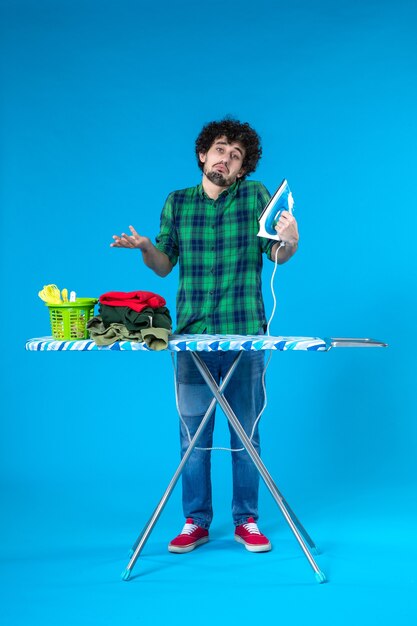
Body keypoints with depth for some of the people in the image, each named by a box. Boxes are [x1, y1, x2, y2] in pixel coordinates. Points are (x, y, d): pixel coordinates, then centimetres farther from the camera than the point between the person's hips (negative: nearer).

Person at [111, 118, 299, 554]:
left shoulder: (255, 196, 3)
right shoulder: (177, 203, 8)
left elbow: (277, 256, -3)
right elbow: (164, 266, 11)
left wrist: (289, 241, -26)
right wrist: (144, 247, -10)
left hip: (245, 334, -1)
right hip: (192, 335, 2)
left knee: (246, 433, 6)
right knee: (193, 434, 5)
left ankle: (246, 521, 17)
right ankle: (195, 522, 16)